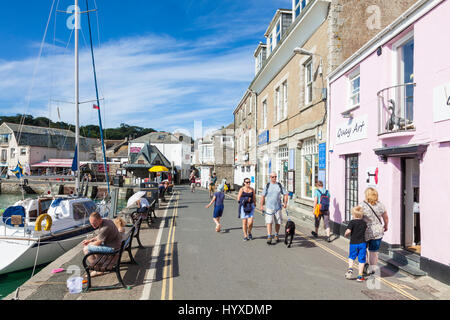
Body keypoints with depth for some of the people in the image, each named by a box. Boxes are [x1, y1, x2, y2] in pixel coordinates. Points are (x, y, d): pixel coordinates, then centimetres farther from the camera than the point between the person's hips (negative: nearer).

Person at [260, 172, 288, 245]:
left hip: (278, 207, 2)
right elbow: (263, 196, 5)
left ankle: (276, 235, 29)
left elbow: (286, 194, 9)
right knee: (269, 222, -11)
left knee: (278, 222, 9)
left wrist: (285, 203, -3)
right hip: (269, 207, -2)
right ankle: (269, 237, -12)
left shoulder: (279, 185, 5)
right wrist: (261, 205, 2)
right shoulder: (267, 186, 2)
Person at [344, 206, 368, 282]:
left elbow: (348, 231, -21)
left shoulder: (352, 222, -11)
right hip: (362, 243, 2)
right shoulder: (364, 223, 3)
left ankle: (350, 269, 0)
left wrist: (345, 234, -2)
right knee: (361, 260, 7)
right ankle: (360, 276, 9)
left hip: (353, 243, -2)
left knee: (351, 257, 19)